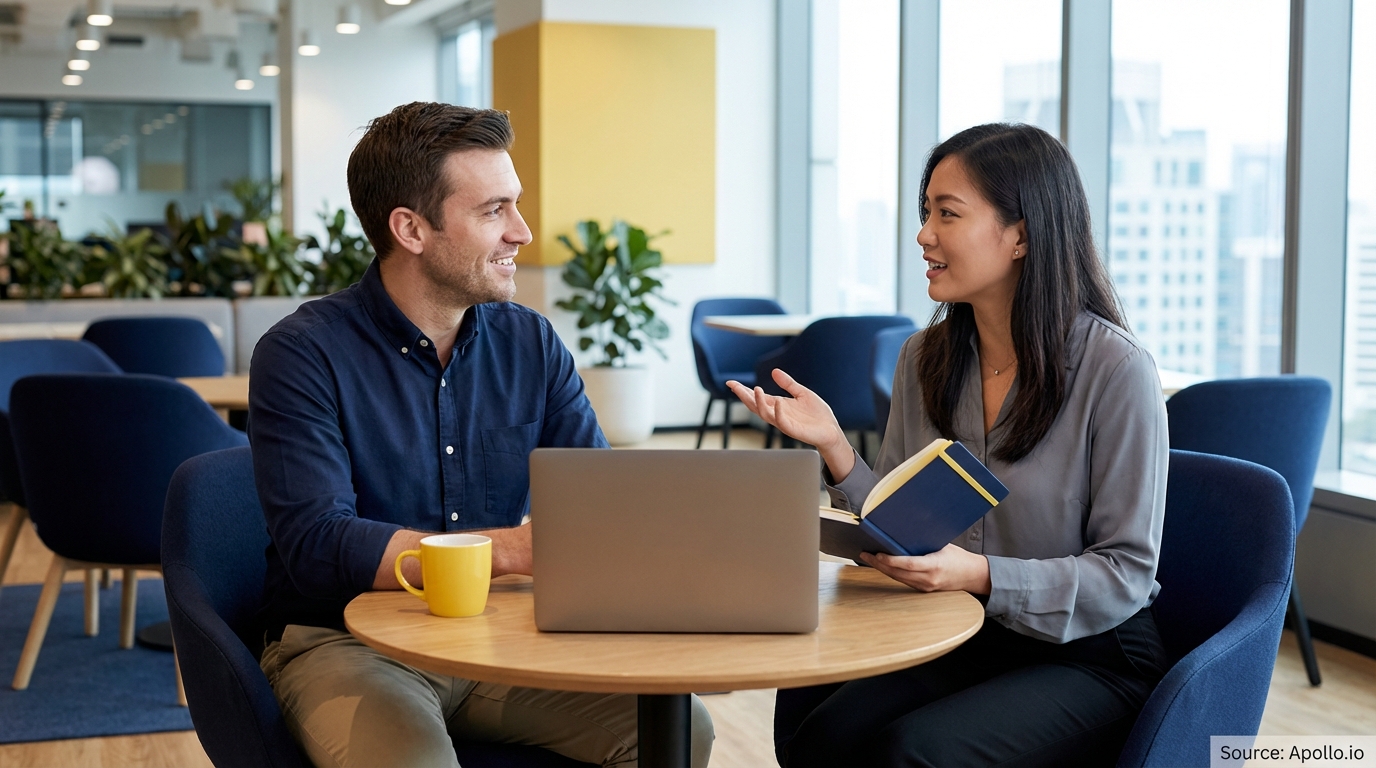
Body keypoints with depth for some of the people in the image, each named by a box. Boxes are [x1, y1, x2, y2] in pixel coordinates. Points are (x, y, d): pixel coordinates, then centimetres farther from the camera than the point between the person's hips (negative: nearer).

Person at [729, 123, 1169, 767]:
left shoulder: (1115, 369, -14)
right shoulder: (923, 358, 3)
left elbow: (1125, 574, -13)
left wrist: (980, 575, -26)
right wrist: (834, 448, -12)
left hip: (1091, 656, -4)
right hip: (963, 639, 5)